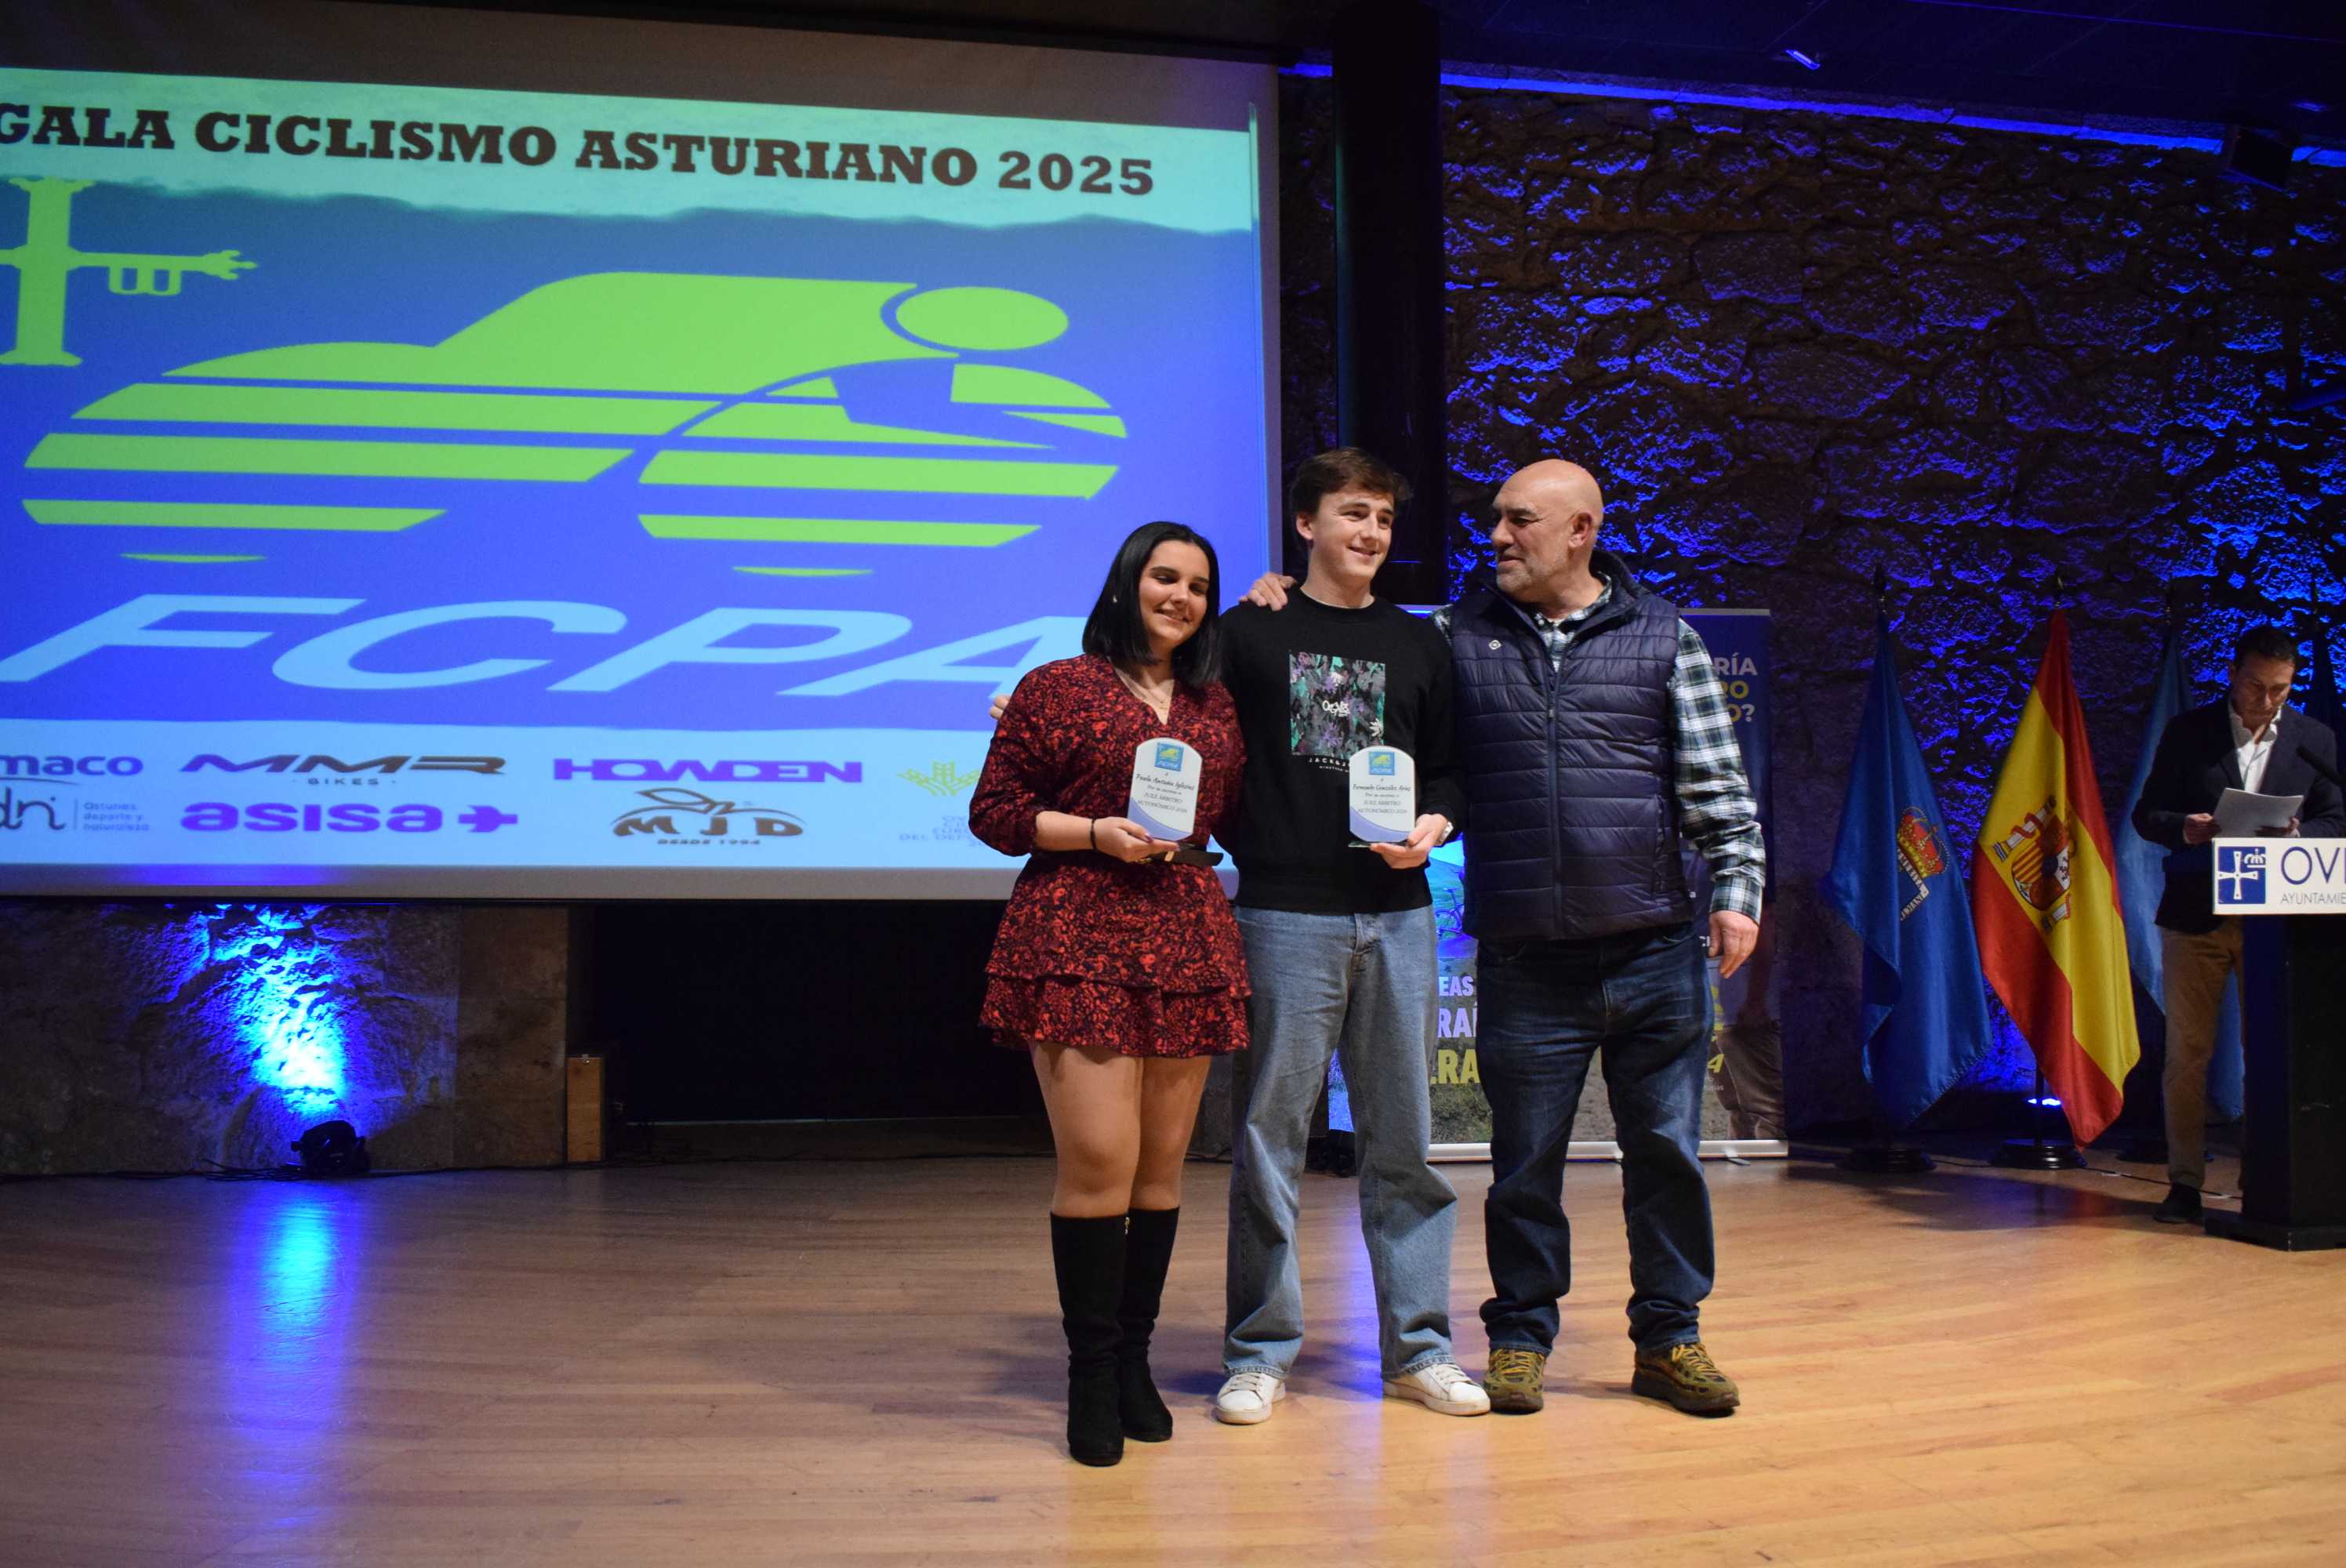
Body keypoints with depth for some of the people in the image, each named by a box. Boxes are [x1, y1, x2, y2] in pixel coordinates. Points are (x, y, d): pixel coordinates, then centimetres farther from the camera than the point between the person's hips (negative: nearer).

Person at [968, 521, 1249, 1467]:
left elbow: (1236, 817, 19)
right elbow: (993, 811, 2)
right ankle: (1091, 1376, 6)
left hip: (1189, 945, 5)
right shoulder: (1056, 689, 2)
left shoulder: (1216, 705, 18)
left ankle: (1134, 1361, 21)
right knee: (1098, 1163, -9)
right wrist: (1098, 833, -13)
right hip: (1077, 943, -5)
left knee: (1161, 1167, 8)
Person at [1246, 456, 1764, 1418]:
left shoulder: (1663, 637, 5)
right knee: (1525, 1161, 7)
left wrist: (1737, 889, -3)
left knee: (1667, 1150, 8)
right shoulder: (1456, 636, 7)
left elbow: (1715, 781, 5)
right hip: (1525, 960, 0)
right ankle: (1520, 1339, 24)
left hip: (1654, 950, 0)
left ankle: (1669, 1339, 24)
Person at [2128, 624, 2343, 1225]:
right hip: (2195, 915, -1)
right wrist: (2186, 829, -18)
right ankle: (2185, 1183, 9)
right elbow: (2147, 814, 3)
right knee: (2187, 1053, 2)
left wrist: (2295, 834, -14)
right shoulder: (2187, 730, 3)